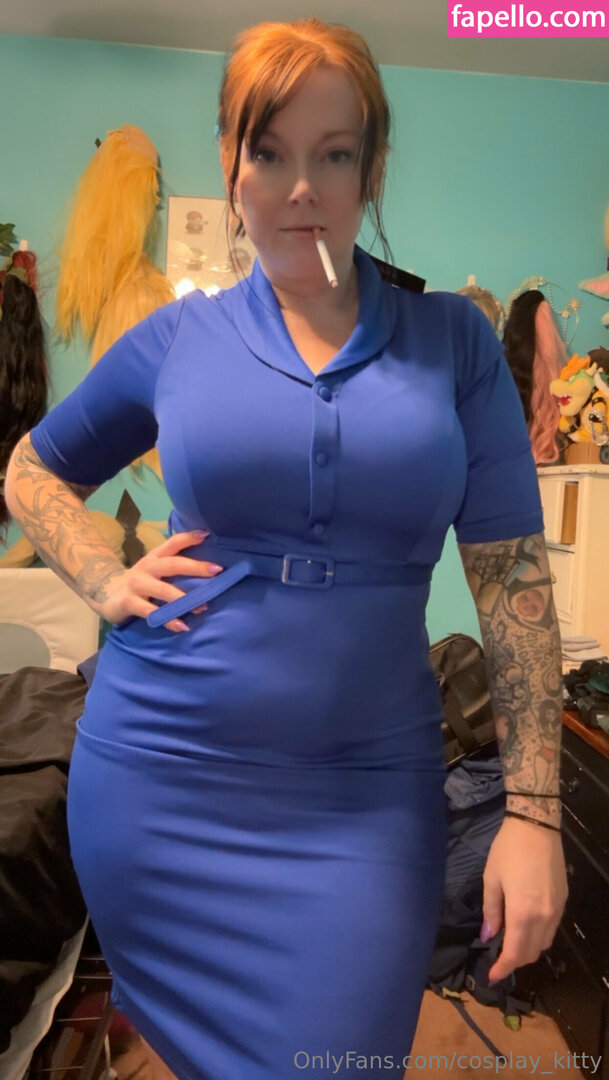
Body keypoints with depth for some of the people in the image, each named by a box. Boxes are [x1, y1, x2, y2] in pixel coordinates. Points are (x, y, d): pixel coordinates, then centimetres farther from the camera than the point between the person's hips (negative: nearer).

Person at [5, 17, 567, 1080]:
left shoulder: (453, 340, -1)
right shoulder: (177, 336, 1)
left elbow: (512, 574, -3)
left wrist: (533, 812, -7)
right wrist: (108, 583, -3)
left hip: (366, 792, 0)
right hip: (159, 770, 1)